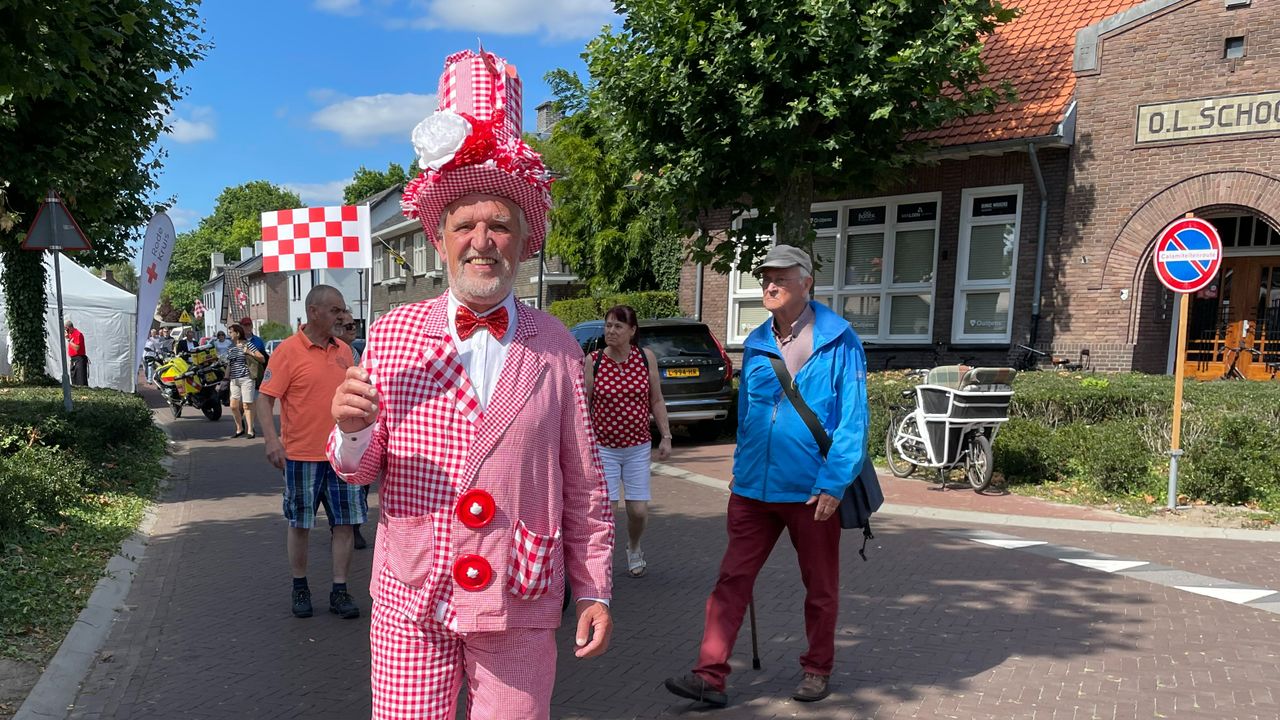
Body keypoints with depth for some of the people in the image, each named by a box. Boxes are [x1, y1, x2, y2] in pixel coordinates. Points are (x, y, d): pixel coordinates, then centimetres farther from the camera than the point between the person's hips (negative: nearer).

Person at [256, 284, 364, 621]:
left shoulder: (344, 350, 9)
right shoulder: (288, 350, -8)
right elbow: (265, 398, -11)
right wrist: (271, 438, -22)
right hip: (302, 454, -4)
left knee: (345, 523, 4)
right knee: (300, 524, 9)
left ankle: (340, 591, 14)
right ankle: (300, 588, 26)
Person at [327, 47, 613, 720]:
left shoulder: (556, 348, -2)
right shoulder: (391, 334, 0)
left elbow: (583, 484, 3)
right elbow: (360, 470, 5)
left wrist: (594, 591, 4)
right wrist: (353, 432, -17)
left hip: (519, 608, 0)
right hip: (409, 600, 1)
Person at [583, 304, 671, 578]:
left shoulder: (646, 357, -3)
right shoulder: (592, 361, -7)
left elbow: (656, 401, 5)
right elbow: (583, 407, -3)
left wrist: (666, 437, 3)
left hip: (638, 447, 2)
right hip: (603, 448, -1)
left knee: (639, 510, 3)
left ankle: (633, 548, 36)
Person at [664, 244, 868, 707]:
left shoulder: (838, 341, -8)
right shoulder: (755, 345, 7)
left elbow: (852, 418, -12)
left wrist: (834, 483, -17)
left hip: (813, 491, -4)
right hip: (754, 488, 4)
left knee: (820, 587, 13)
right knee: (731, 580, 2)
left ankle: (818, 669, 32)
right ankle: (710, 676, 8)